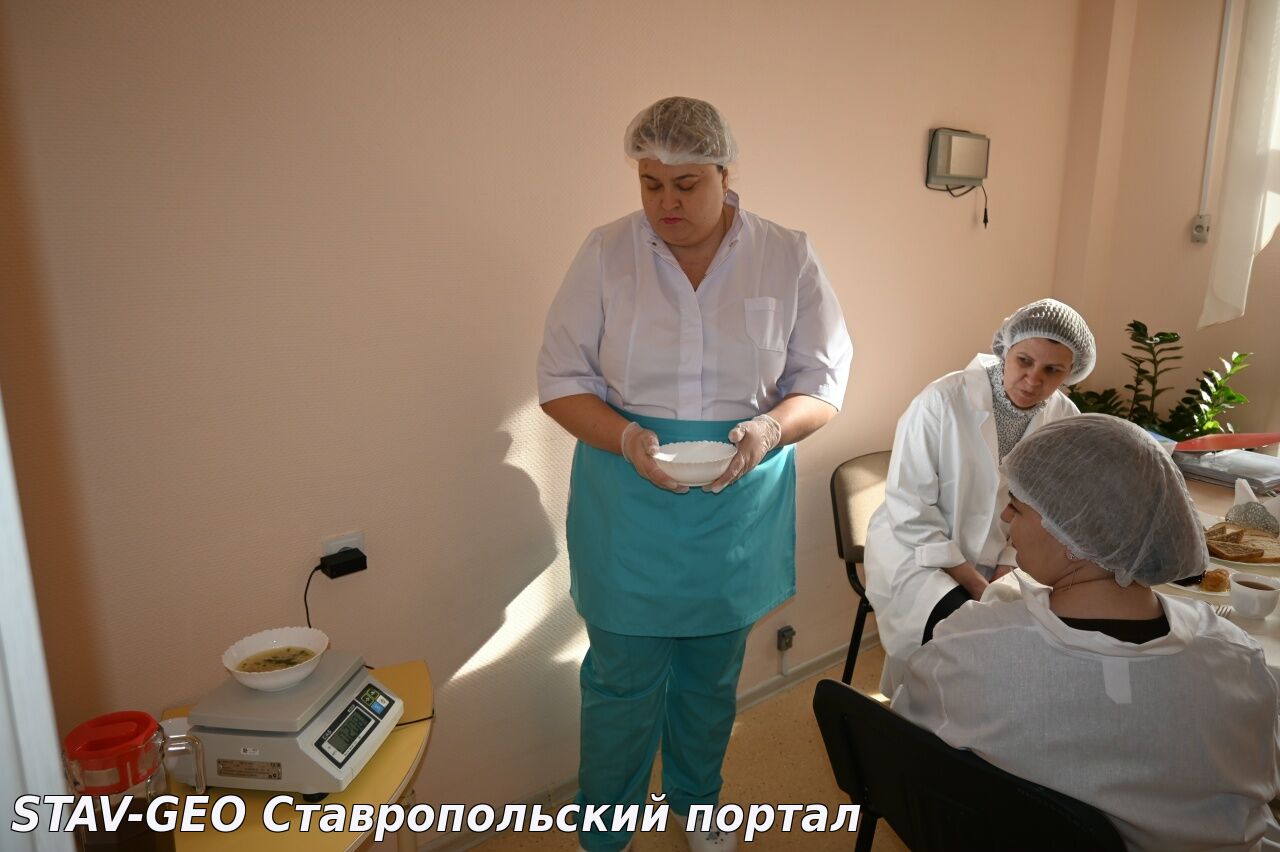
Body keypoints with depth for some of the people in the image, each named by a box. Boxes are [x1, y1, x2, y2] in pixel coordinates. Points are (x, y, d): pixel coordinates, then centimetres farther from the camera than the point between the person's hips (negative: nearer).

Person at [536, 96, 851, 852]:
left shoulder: (789, 259, -3)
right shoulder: (607, 254, -5)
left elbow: (823, 383, 0)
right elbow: (561, 380, -4)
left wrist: (772, 428, -21)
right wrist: (624, 438, -22)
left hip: (739, 512, 2)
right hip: (628, 512, -1)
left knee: (712, 677, 20)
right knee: (622, 681, 9)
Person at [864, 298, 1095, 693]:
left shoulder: (1066, 420, -7)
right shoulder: (943, 401, -21)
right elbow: (910, 513, -20)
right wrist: (977, 587, -19)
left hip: (1002, 560, 5)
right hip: (917, 554, -4)